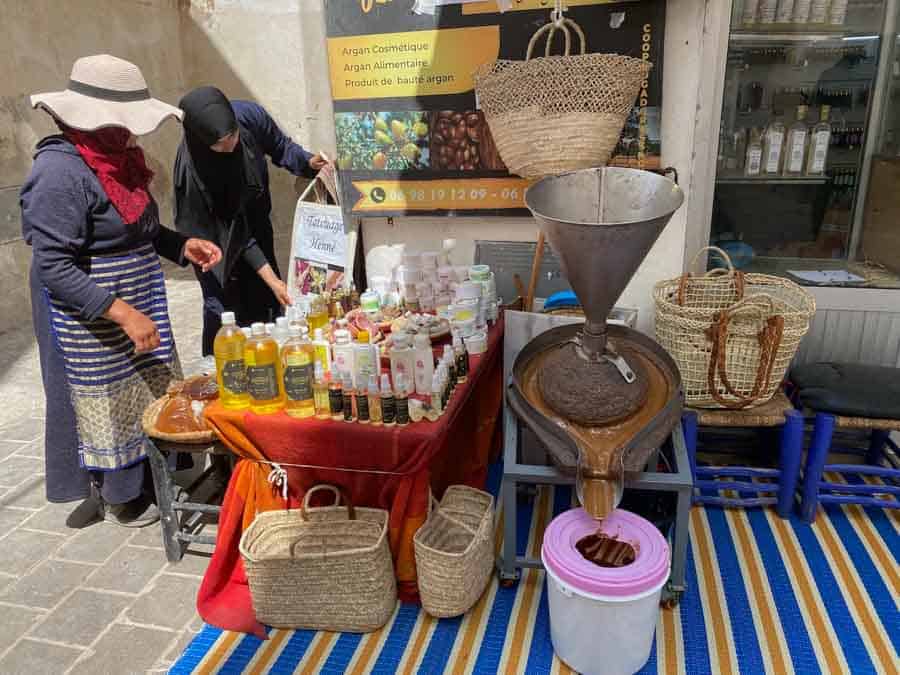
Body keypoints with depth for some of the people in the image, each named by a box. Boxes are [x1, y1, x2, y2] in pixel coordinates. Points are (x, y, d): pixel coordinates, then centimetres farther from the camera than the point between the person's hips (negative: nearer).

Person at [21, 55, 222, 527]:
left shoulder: (117, 157, 6)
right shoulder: (60, 171, -21)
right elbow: (53, 267, -23)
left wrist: (183, 246, 2)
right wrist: (123, 313, -29)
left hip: (139, 305, 8)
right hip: (93, 322, -8)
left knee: (152, 395, 15)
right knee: (107, 404, 7)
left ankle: (152, 480, 34)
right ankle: (118, 496, 27)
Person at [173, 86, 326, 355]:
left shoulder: (249, 114, -23)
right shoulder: (191, 167, -31)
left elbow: (279, 146, -1)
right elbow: (230, 230, -25)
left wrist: (309, 163, -21)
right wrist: (270, 278, -27)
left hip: (256, 225, 5)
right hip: (220, 242, -5)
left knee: (268, 304, 8)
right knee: (226, 312, -6)